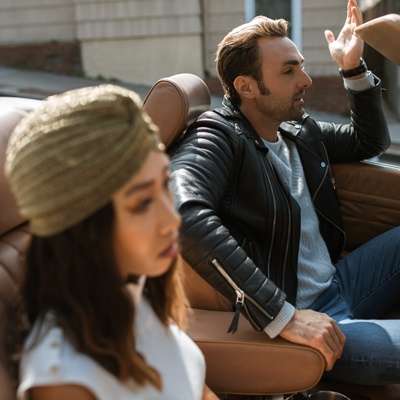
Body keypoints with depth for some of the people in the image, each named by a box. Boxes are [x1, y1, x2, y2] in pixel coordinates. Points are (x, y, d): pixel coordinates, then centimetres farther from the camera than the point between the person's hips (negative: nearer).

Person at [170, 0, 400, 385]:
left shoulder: (300, 131, 8)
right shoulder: (217, 138, -16)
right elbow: (186, 215, -37)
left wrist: (354, 69, 10)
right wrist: (282, 315, -37)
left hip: (339, 282, 9)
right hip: (295, 321, -9)